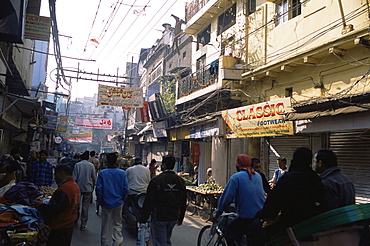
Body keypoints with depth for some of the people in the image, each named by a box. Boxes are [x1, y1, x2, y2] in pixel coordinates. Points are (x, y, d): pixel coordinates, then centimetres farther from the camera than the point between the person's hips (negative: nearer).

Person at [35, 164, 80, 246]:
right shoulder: (75, 185, 7)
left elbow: (55, 208, -28)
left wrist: (41, 206, -13)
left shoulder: (64, 188, -25)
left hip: (60, 228, -10)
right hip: (69, 225, 10)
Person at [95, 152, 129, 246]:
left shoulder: (102, 173, -10)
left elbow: (98, 189, -9)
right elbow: (126, 189, -5)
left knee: (105, 225, 13)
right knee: (117, 224, 13)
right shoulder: (122, 173, -7)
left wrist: (100, 201, 4)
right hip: (118, 203, 1)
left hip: (106, 203, -1)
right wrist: (122, 199, 9)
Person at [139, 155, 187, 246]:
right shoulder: (180, 181, 2)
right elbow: (183, 202, 9)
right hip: (174, 218, 5)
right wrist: (180, 218, 20)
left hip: (159, 218, -5)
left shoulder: (156, 180, -15)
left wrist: (143, 219, -5)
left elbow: (149, 202, -14)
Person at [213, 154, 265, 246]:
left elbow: (227, 197, -9)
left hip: (247, 217, -7)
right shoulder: (258, 176, 12)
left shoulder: (236, 177, -8)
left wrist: (217, 212, 2)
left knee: (229, 230, 9)